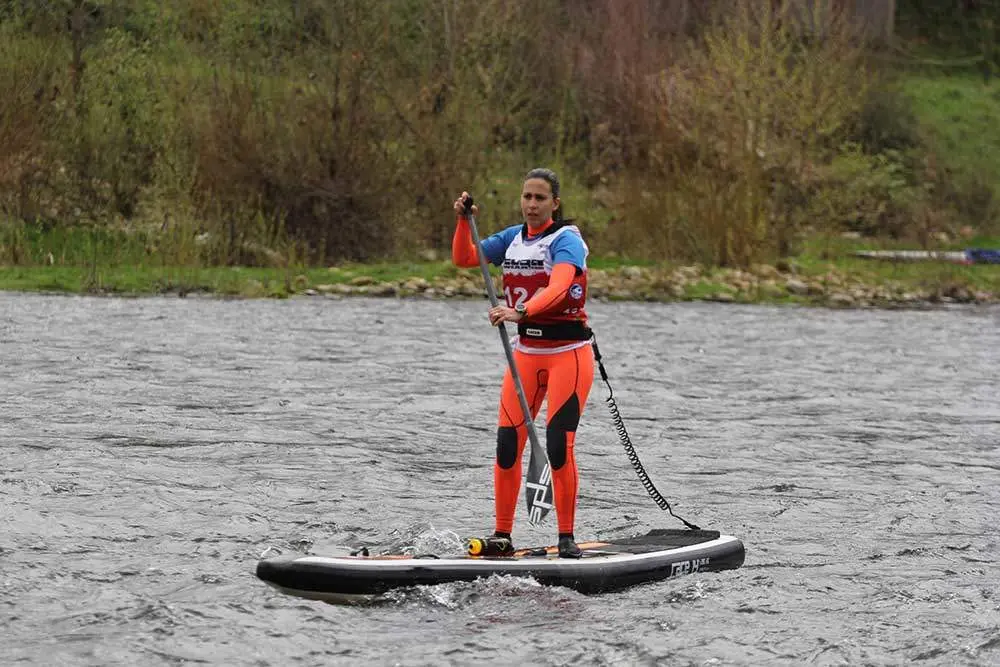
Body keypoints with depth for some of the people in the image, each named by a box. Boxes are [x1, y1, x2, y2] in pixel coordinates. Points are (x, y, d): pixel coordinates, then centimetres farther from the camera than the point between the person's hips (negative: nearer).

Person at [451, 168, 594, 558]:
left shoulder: (566, 240, -12)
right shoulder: (513, 238, 9)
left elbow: (558, 288, -30)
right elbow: (463, 259, 7)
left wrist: (520, 312, -46)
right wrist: (464, 220, -9)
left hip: (569, 353, -6)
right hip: (526, 353, 6)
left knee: (559, 446, -13)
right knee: (507, 445, -2)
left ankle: (567, 538, -3)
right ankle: (502, 536, 7)